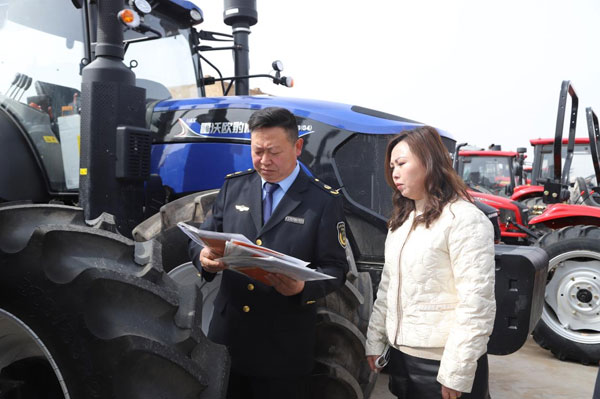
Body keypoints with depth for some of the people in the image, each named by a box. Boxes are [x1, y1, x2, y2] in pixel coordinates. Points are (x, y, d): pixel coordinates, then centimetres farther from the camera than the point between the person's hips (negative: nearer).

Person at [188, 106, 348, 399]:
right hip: (228, 335, 3)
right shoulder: (233, 186, 5)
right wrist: (204, 257, -16)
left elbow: (335, 268, -6)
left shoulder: (324, 200, -5)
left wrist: (303, 287, -26)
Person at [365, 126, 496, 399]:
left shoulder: (465, 219, -15)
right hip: (400, 355, 7)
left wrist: (456, 374, -19)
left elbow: (476, 304, -19)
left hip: (442, 363, -7)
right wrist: (375, 340, 10)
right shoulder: (401, 220, 9)